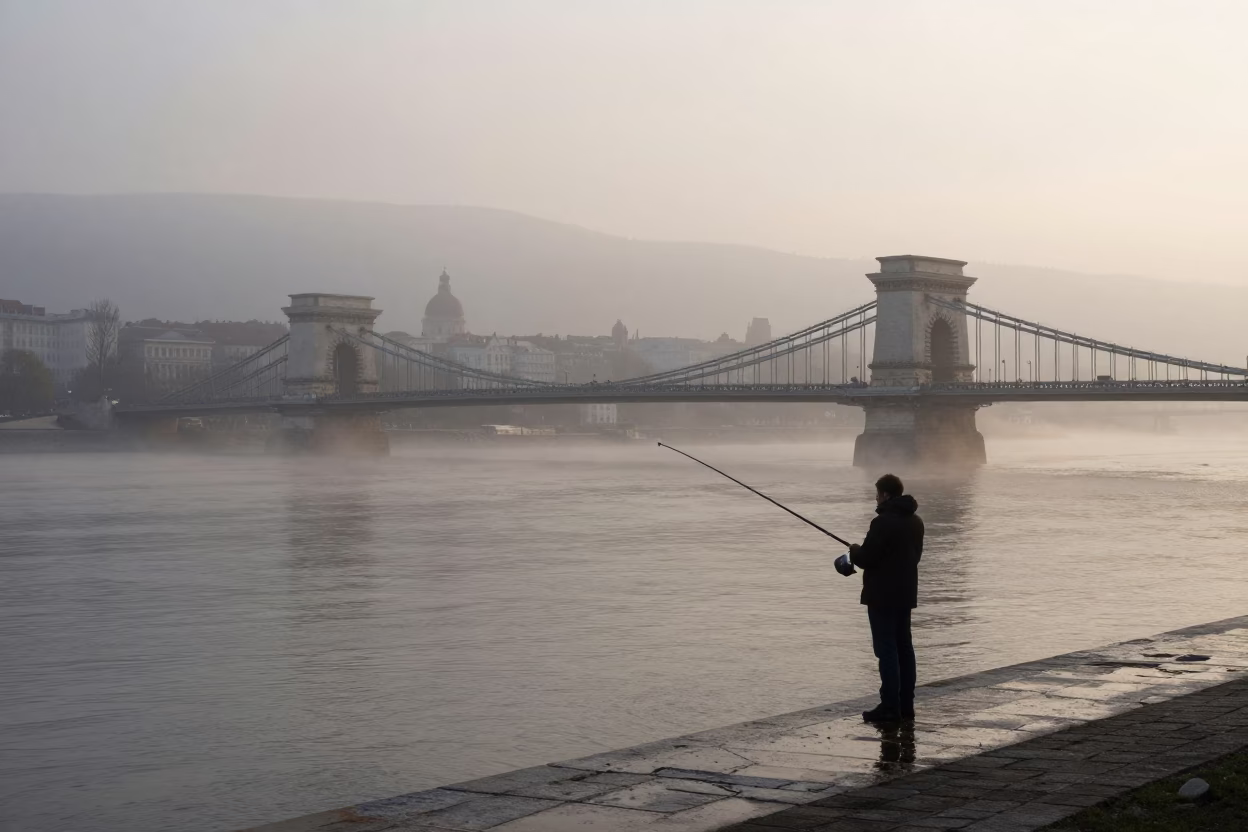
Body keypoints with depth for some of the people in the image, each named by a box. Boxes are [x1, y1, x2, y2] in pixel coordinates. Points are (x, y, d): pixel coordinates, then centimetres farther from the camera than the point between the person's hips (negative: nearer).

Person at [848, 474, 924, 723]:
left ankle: (890, 706, -6)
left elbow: (865, 559, -19)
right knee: (904, 647, 12)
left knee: (886, 649, -6)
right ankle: (906, 704, 15)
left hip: (882, 595, -8)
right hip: (905, 594, 9)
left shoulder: (883, 523, -19)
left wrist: (854, 551, 4)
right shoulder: (915, 521, 10)